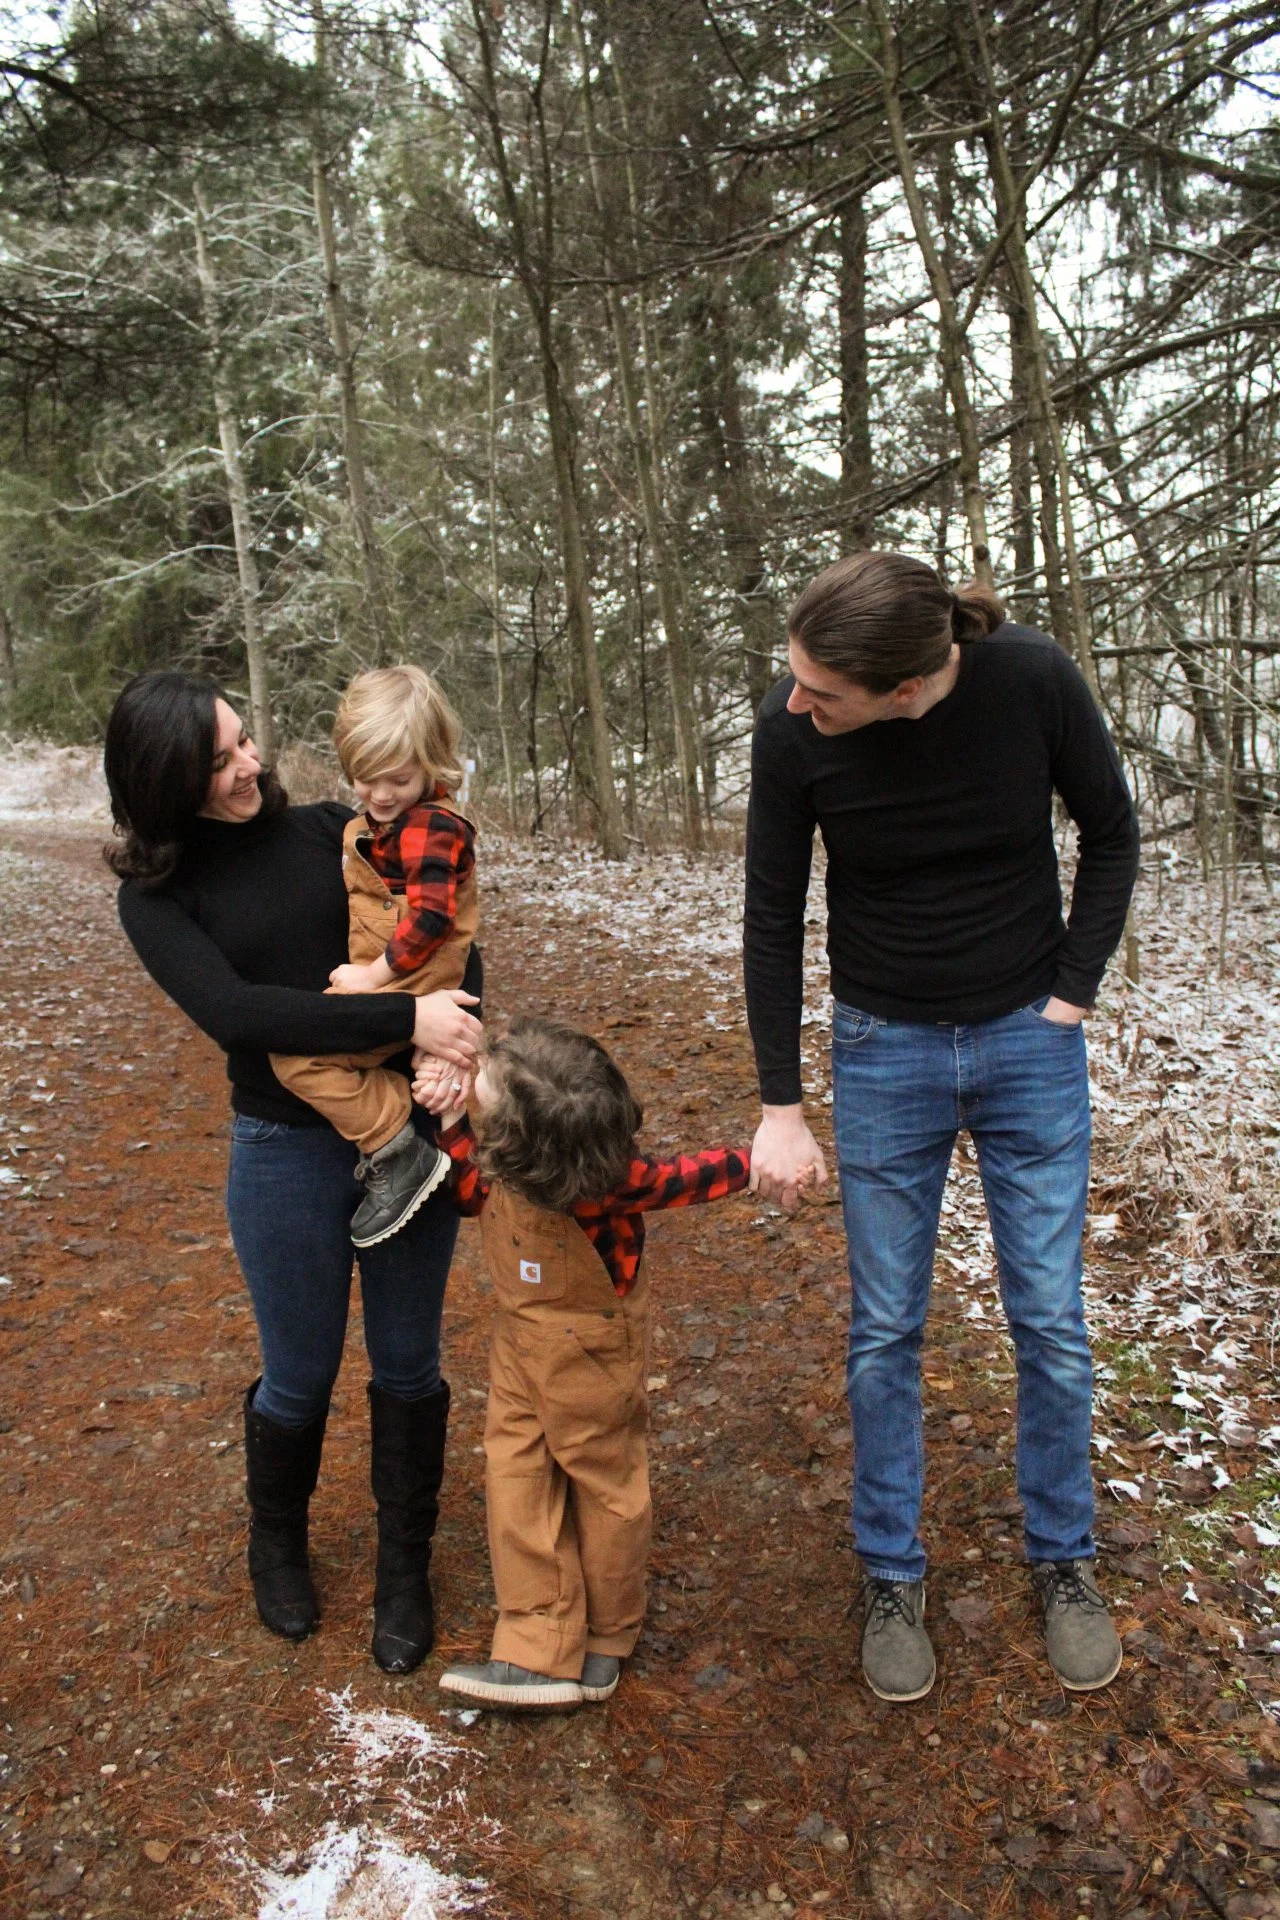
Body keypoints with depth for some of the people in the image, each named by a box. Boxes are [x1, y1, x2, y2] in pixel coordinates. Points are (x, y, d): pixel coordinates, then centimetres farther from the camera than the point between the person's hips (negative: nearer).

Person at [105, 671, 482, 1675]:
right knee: (301, 1375, 14)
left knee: (408, 1363, 13)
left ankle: (405, 1567, 35)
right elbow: (232, 1011, -21)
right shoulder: (158, 893, -5)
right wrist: (405, 1019, -29)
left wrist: (453, 1048, -21)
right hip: (289, 1150, -1)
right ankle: (276, 1541, 45)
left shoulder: (328, 831, -1)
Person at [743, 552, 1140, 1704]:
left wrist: (1072, 996, -6)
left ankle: (1065, 1562, 30)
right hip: (884, 1051, 0)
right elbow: (774, 917, -8)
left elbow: (1111, 834, -2)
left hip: (1030, 1042, 0)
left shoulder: (1033, 680, -19)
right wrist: (781, 1105, -7)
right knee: (886, 1332, 7)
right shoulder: (793, 730, -18)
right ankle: (892, 1578, 26)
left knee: (1051, 1321, 7)